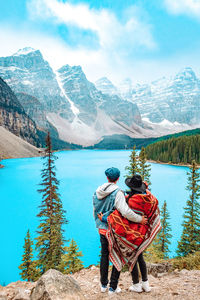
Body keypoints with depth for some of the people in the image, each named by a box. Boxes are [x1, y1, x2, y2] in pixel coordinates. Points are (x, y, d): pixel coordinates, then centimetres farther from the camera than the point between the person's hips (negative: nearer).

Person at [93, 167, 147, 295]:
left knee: (104, 256, 20)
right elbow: (125, 212, -32)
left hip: (102, 230, 6)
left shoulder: (97, 193, 0)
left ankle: (103, 284, 34)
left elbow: (95, 213, 9)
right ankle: (113, 287, 22)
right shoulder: (117, 193, -21)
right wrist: (140, 219, -19)